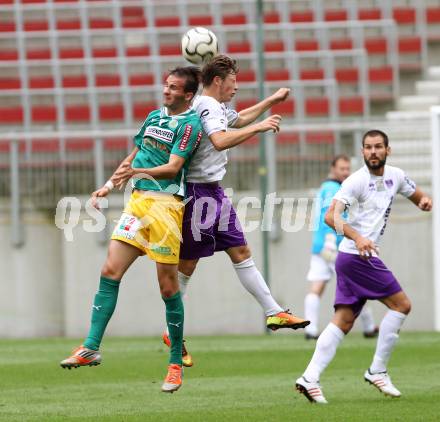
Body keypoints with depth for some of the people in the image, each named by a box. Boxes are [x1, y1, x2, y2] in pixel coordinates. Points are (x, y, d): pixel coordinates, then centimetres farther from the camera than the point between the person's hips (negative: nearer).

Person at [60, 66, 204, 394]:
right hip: (138, 201, 7)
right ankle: (91, 348, -5)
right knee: (110, 271, -5)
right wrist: (111, 185, 21)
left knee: (168, 286, -4)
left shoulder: (190, 124, -6)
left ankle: (176, 363, 6)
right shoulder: (154, 116, 18)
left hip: (166, 204, -7)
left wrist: (138, 171, -31)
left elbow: (173, 167, -17)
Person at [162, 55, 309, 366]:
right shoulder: (207, 106, -17)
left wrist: (270, 102, 38)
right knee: (187, 265, -2)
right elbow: (220, 140, -36)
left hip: (214, 192, 10)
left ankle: (274, 312, 10)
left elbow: (239, 119, 39)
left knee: (241, 253, 9)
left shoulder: (217, 107, 15)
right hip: (199, 194, -10)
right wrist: (259, 128, -30)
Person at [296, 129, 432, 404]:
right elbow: (331, 216, -21)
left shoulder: (395, 176, 12)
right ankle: (378, 371, -1)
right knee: (401, 304, -6)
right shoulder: (357, 181, -11)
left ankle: (310, 378, -5)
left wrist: (425, 201, 2)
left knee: (344, 321, 2)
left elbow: (418, 196, 28)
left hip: (361, 256, 8)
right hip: (357, 256, -8)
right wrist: (357, 237, -37)